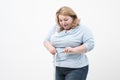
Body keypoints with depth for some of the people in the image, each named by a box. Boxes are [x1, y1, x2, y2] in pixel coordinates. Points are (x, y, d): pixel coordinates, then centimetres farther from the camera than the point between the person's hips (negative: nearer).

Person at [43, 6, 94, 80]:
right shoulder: (56, 28, 8)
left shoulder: (83, 29, -7)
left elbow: (90, 44, -14)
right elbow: (46, 40, 13)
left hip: (76, 68, -5)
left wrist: (73, 50, -24)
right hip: (58, 68, 6)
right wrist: (50, 47, -9)